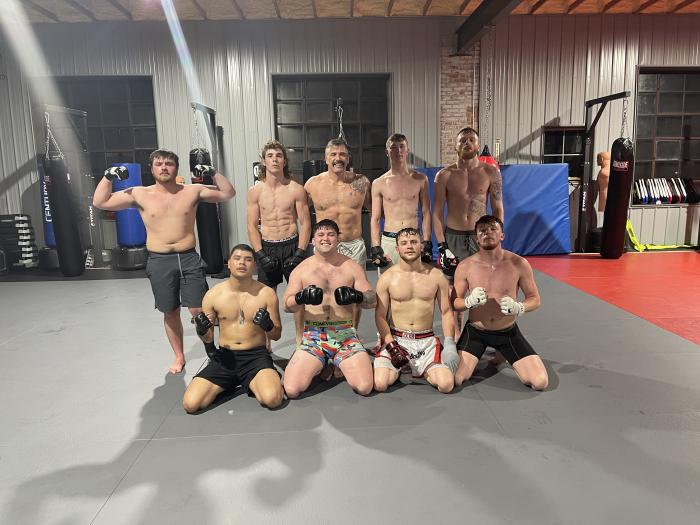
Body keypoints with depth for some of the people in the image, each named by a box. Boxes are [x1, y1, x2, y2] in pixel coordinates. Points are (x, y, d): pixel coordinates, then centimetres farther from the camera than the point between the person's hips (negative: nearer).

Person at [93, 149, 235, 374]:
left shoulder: (192, 191, 0)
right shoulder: (140, 194, 1)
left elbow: (228, 193, 1)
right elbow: (100, 202, 4)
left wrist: (213, 173, -9)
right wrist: (108, 176, -5)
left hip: (189, 258, -1)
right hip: (159, 262, 1)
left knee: (199, 310, -2)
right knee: (171, 313, 12)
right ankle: (179, 356, 30)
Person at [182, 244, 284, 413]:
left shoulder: (267, 293, -3)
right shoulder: (213, 295, 0)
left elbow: (277, 335, 4)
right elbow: (208, 337, 11)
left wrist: (268, 326, -19)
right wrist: (202, 332, -13)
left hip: (256, 356, -1)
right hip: (224, 357, 2)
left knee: (272, 399, -30)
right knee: (190, 403, -17)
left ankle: (252, 384, 6)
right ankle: (229, 383, 12)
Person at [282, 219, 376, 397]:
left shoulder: (352, 267, 6)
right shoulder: (302, 269, 6)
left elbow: (373, 299, 4)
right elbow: (286, 305, 2)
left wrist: (358, 296, -19)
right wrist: (301, 298, -20)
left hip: (345, 334, 0)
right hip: (313, 334, 0)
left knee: (364, 388, -18)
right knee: (291, 390, -17)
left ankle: (340, 365, 15)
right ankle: (316, 366, 16)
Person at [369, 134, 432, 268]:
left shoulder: (420, 179, 7)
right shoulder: (379, 183, 5)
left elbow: (426, 213, 8)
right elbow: (375, 219, 6)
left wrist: (427, 244, 0)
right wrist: (375, 247, -4)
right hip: (388, 241, 0)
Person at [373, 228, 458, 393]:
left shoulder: (436, 276, 2)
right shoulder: (387, 278, -2)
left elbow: (446, 312, 6)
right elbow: (380, 315, -1)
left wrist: (450, 343, -6)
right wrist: (391, 345, -13)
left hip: (427, 340, 1)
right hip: (395, 338, -1)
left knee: (446, 384, -18)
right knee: (379, 384, -21)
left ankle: (421, 371, 16)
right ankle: (396, 369, 15)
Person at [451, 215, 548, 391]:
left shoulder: (519, 264, -10)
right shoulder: (465, 266, -10)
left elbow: (535, 299, 0)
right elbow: (454, 303, -2)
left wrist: (518, 308, -23)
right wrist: (469, 301, -26)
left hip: (508, 332, 1)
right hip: (475, 332, -1)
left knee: (540, 382, -8)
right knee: (452, 379, -18)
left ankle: (501, 355, 21)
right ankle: (474, 359, 18)